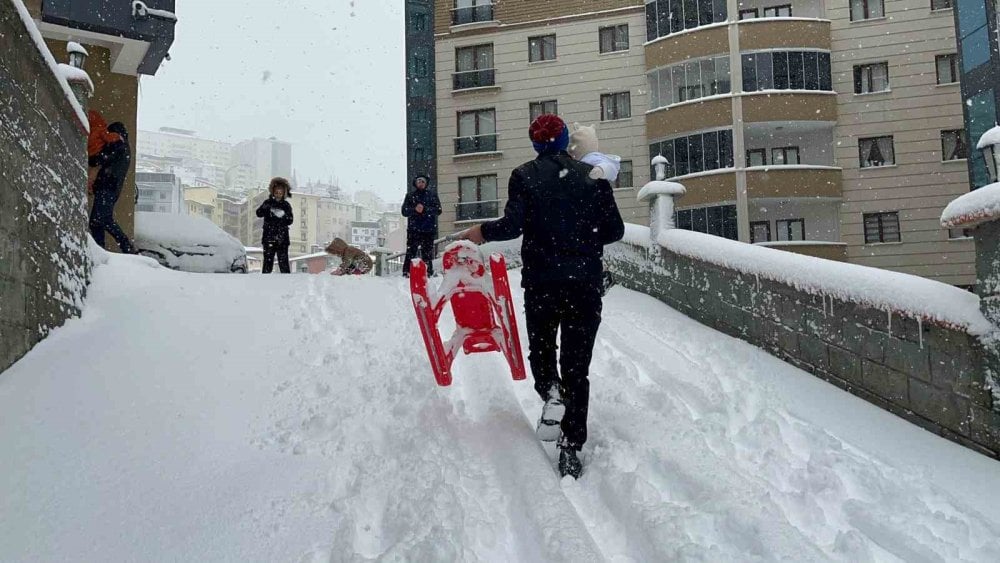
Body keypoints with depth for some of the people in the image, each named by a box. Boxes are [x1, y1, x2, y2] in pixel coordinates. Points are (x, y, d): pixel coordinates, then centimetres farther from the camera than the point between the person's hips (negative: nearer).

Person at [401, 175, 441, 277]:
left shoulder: (432, 195, 12)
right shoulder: (410, 196, 13)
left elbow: (438, 210, 0)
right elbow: (404, 211, 5)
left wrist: (425, 209, -14)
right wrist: (415, 209, -14)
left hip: (429, 230, 0)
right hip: (413, 229, 0)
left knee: (427, 253, 0)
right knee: (410, 252, -8)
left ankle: (428, 273, 5)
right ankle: (406, 272, -7)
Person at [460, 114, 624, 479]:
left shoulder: (525, 176, -2)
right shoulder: (594, 176, 4)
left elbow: (513, 225, -14)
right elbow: (615, 230, 2)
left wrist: (482, 233, 5)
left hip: (541, 283, -1)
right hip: (586, 284, 1)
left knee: (540, 348, 22)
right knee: (577, 366, 8)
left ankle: (551, 392, -8)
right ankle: (571, 447, 7)